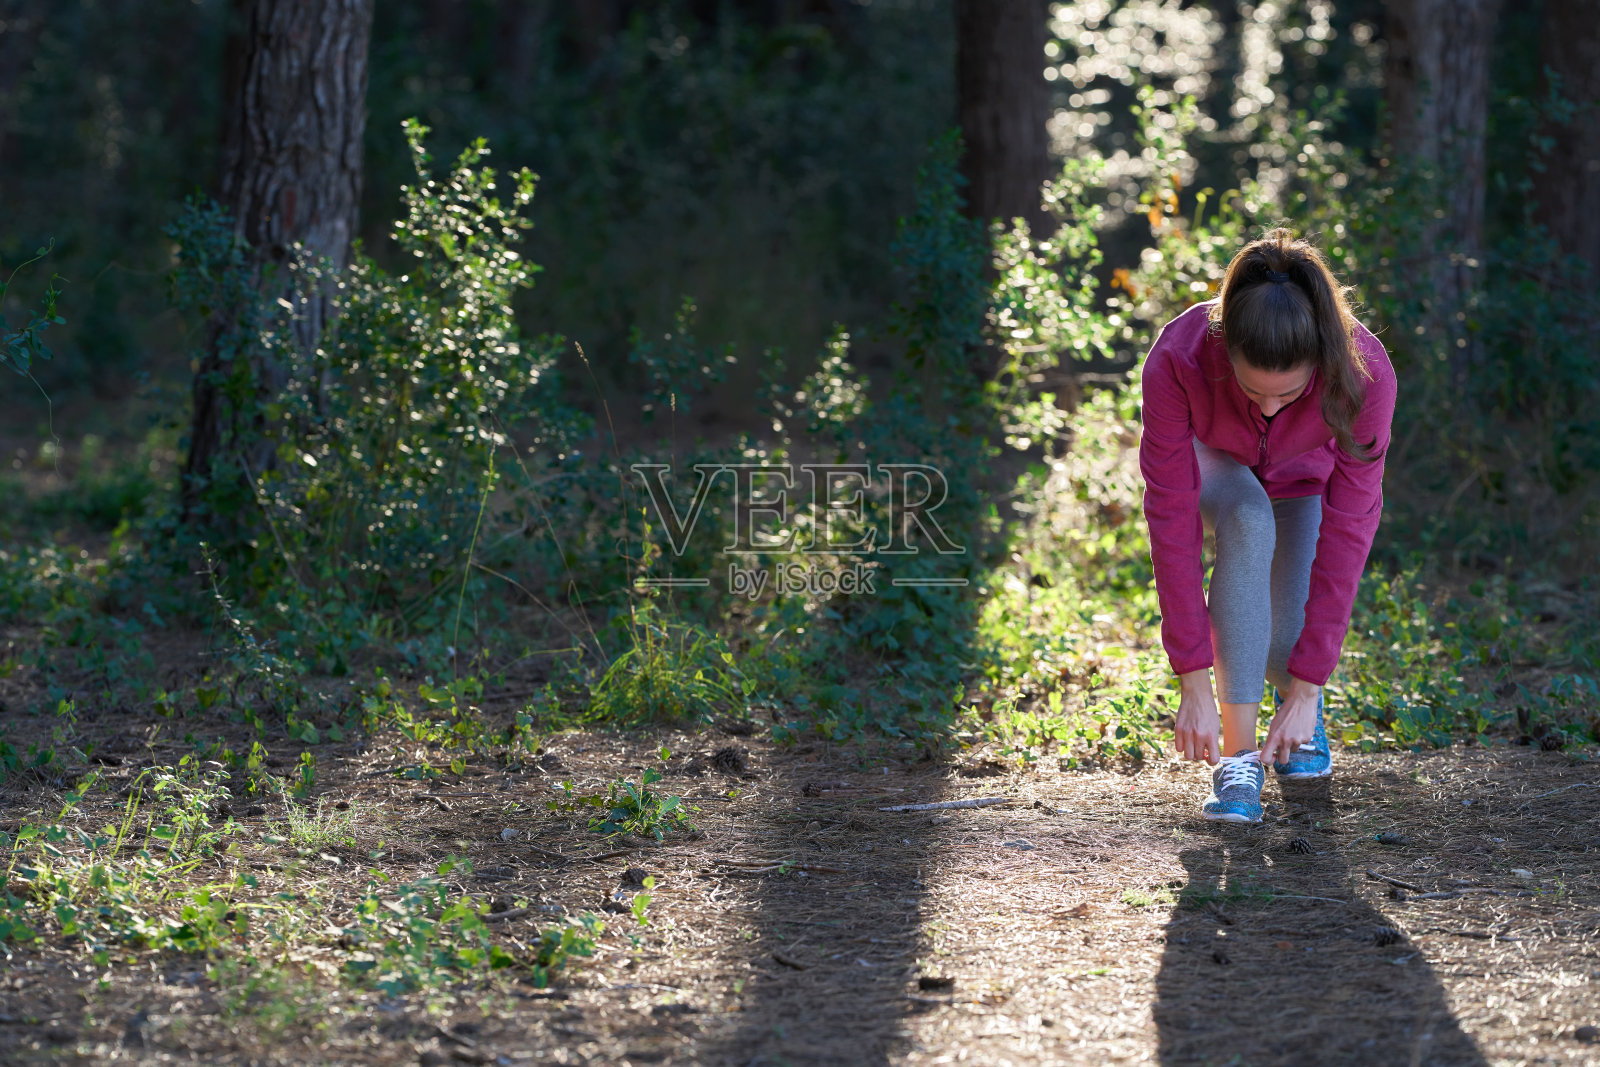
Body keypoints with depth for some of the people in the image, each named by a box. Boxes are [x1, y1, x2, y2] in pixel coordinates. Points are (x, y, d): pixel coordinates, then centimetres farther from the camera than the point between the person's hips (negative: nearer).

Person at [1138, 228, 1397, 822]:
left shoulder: (1365, 372, -38)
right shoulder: (1177, 359, -40)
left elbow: (1346, 532, -34)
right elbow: (1172, 517, -35)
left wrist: (1307, 688, -33)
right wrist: (1194, 682, -35)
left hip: (1308, 479, 0)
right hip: (1215, 463, 0)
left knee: (1286, 652, -20)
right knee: (1248, 519, -36)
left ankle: (1294, 696, 20)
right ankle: (1238, 756, -29)